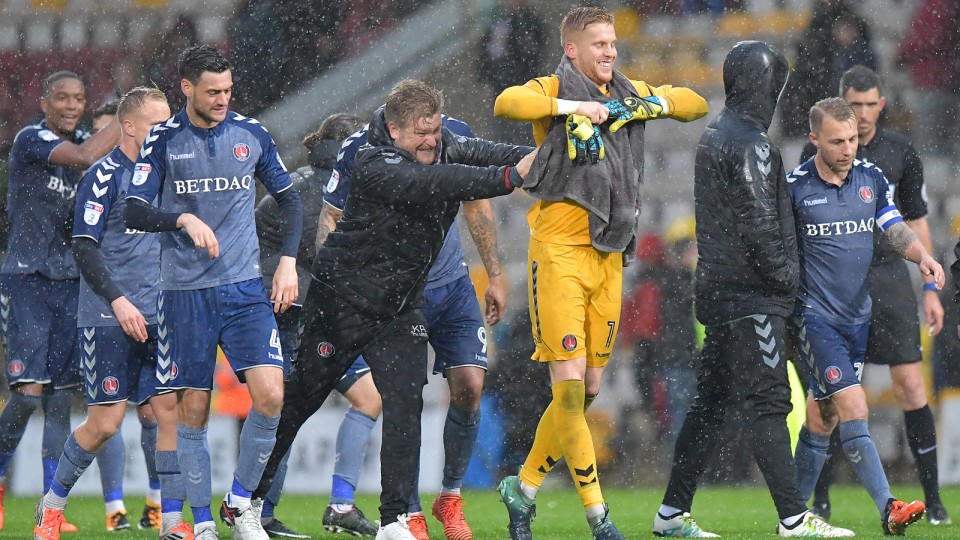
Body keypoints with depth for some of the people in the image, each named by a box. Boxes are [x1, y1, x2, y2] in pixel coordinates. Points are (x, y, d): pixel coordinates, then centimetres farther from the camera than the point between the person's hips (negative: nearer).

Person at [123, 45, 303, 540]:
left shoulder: (251, 133, 4)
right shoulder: (163, 140, -2)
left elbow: (288, 199, 15)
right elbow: (134, 212, -6)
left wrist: (289, 260, 3)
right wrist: (184, 220, -23)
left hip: (244, 287, 1)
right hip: (184, 291, -1)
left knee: (270, 395, -14)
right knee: (193, 410, 1)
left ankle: (240, 498, 6)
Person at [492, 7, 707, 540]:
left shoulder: (629, 94, 15)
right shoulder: (555, 90, -3)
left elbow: (696, 105, 23)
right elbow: (507, 103, -23)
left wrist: (653, 103, 4)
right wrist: (575, 107, -22)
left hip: (608, 255, 6)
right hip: (559, 251, -6)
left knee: (587, 390, 9)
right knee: (569, 387, -10)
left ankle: (523, 489, 24)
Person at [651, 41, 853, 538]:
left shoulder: (714, 136, 17)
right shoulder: (750, 144, -14)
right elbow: (758, 223, -19)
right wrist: (786, 274, -9)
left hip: (717, 288, 10)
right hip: (750, 296, -10)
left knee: (711, 400, 12)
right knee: (767, 403, -10)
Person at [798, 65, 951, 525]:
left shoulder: (901, 152, 6)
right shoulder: (818, 151, 1)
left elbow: (916, 222, 13)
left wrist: (930, 287, 9)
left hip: (888, 275, 1)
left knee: (910, 383, -6)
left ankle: (933, 499, -2)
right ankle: (820, 500, 7)